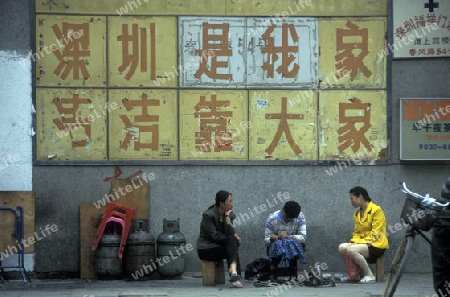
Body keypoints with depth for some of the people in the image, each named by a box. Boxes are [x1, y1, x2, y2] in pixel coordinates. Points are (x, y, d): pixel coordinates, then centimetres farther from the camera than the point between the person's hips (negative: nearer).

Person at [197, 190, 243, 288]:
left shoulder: (229, 214, 4)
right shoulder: (208, 215, -12)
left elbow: (230, 233, -10)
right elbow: (215, 236, -17)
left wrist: (227, 216, -17)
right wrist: (233, 237, -11)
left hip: (220, 246, 6)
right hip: (207, 249, -6)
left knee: (233, 240, -24)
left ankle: (233, 269, -39)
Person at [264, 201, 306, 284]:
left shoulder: (300, 217, -11)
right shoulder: (272, 218, -12)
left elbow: (304, 237, -18)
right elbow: (266, 239, -11)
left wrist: (289, 236, -34)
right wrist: (272, 239, -36)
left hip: (293, 246, 1)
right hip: (275, 246, -1)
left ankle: (293, 276, -20)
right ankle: (273, 277, -20)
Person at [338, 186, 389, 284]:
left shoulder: (376, 210, -9)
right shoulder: (357, 213, 16)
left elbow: (375, 233, -15)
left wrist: (360, 242, -20)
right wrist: (354, 242, -4)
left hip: (376, 244, -8)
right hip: (361, 242, 8)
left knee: (352, 250, -30)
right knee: (342, 247, -16)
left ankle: (369, 275, -18)